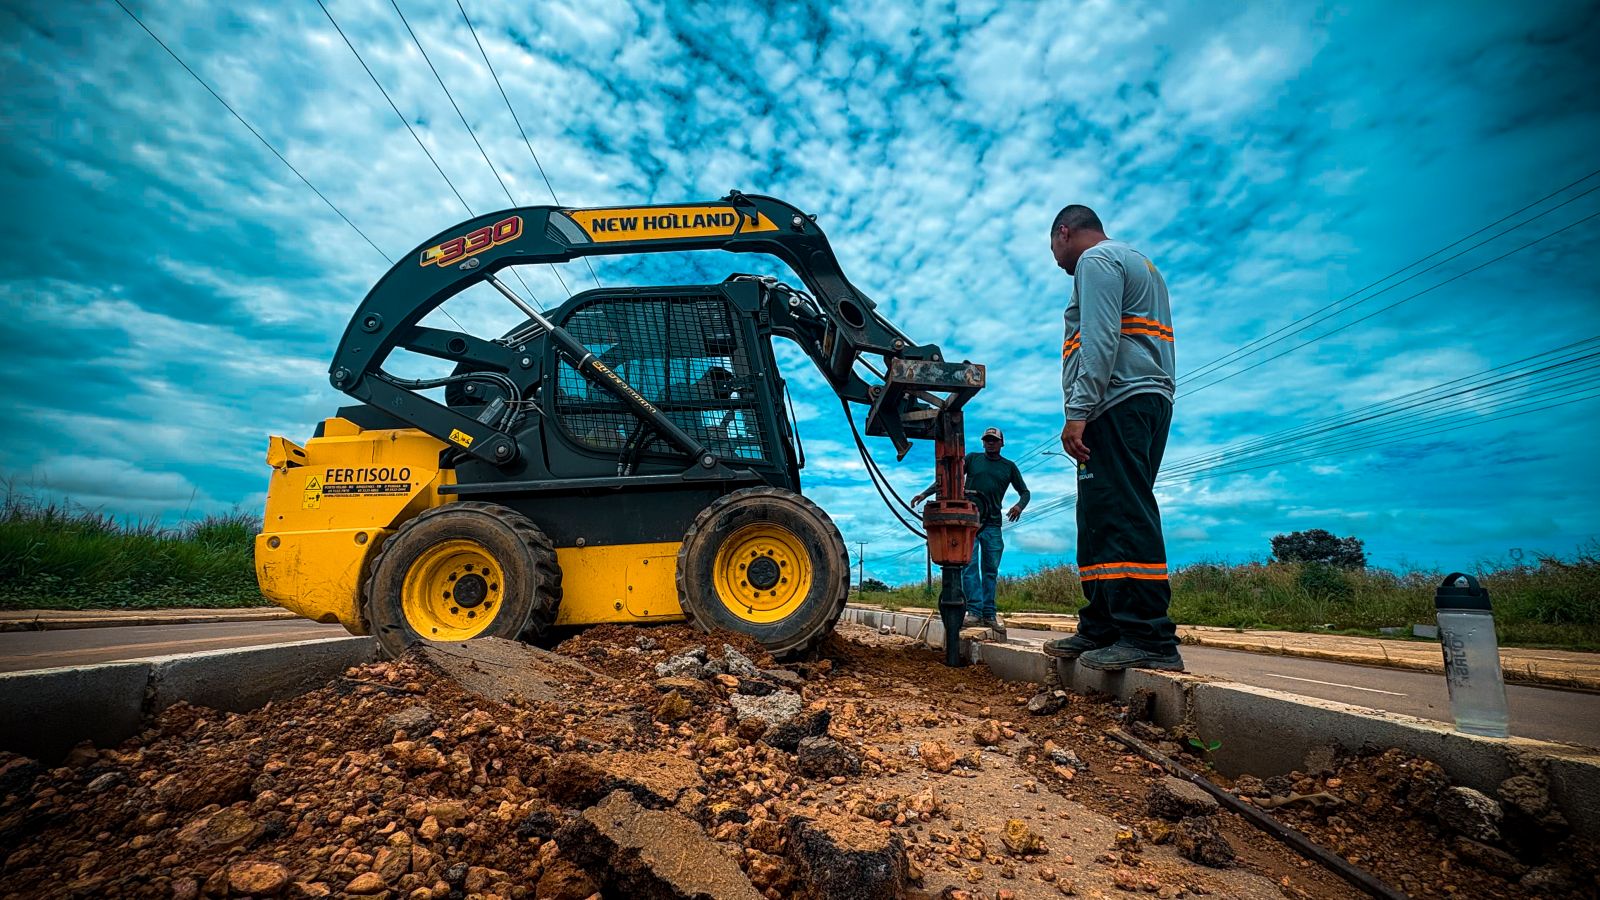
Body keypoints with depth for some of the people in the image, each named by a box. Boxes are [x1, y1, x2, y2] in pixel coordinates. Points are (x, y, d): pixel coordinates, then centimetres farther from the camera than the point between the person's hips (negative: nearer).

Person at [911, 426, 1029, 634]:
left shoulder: (1009, 467, 14)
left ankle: (989, 615, 5)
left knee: (991, 570, 2)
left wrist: (1019, 506, -6)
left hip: (993, 525, 2)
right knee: (969, 565, -11)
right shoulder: (972, 459, 10)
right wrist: (925, 493, -3)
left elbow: (1024, 492, 18)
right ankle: (974, 611, -13)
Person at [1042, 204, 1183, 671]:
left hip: (1118, 402, -10)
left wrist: (1079, 412, -20)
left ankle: (1149, 639, -16)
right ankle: (1101, 629, 9)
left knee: (1121, 518, -14)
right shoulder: (1142, 265, 31)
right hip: (1151, 399, 10)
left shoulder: (1096, 260, 0)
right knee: (1103, 519, 8)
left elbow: (1099, 340, -15)